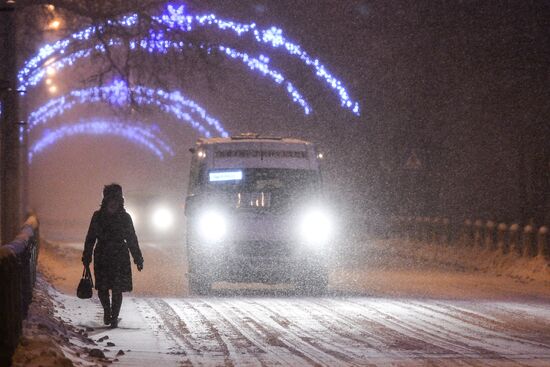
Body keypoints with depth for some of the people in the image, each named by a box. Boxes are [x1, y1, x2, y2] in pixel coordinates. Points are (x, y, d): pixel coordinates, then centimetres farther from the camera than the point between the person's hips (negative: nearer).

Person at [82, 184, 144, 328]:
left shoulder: (125, 217, 1)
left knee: (117, 289, -4)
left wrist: (138, 259, 7)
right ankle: (107, 309, 26)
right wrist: (87, 257, 2)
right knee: (102, 288, -1)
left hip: (120, 258, -1)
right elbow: (90, 238, 6)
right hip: (102, 258, 1)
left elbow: (132, 240, 7)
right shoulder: (98, 216, 2)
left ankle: (114, 317, 8)